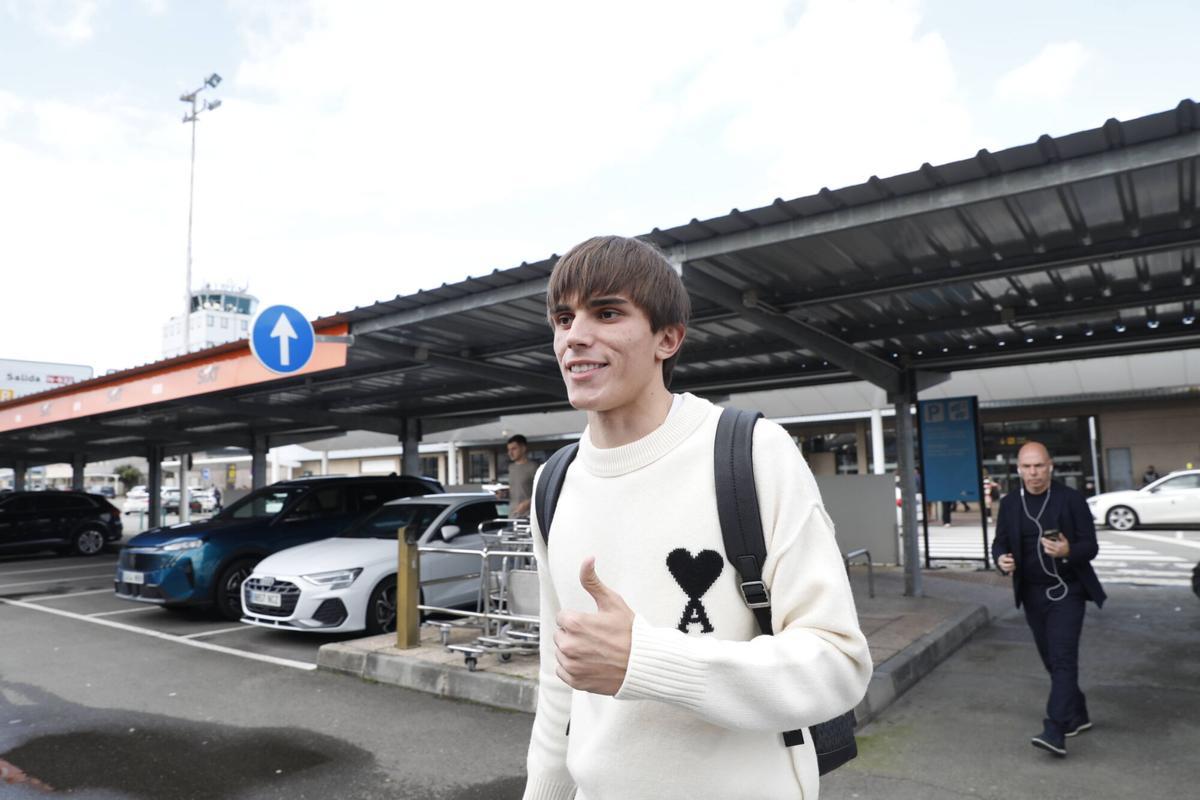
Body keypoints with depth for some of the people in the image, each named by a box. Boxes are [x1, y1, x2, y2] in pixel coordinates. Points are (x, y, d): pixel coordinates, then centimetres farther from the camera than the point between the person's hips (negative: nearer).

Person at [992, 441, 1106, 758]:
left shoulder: (1071, 499, -9)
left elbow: (1091, 546, -8)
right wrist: (1002, 559, -16)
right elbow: (999, 542, 7)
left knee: (1063, 658, -12)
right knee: (1052, 660, 15)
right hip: (1032, 593, 4)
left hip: (1066, 590, -4)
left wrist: (1068, 551, -30)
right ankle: (1077, 716, 35)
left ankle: (1055, 731, -14)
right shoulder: (1010, 503, 1)